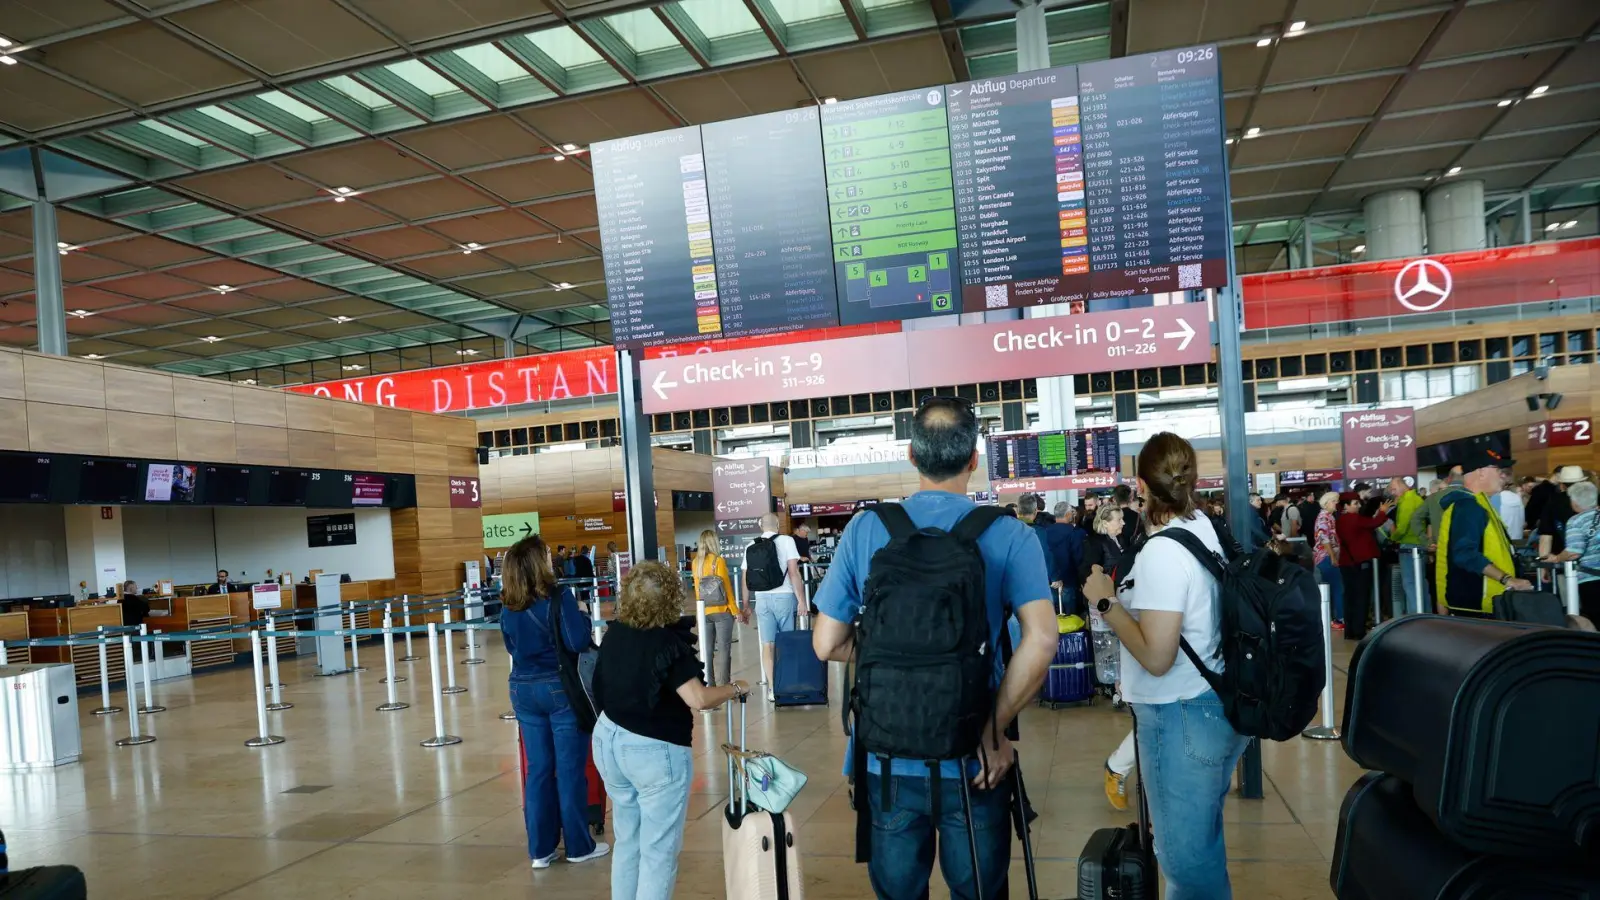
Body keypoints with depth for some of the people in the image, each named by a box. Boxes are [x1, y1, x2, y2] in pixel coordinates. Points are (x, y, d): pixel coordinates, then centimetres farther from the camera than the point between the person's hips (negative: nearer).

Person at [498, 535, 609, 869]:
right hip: (561, 689, -5)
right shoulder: (558, 597, -17)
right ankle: (579, 846, 15)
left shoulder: (508, 607, 2)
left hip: (524, 690, 6)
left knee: (538, 769, 12)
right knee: (570, 769, 5)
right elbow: (578, 642, -23)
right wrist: (584, 619, -5)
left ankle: (540, 849, 18)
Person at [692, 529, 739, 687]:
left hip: (705, 612, 4)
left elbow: (697, 588, 7)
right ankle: (723, 685, -3)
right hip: (722, 611, -4)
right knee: (724, 649, 0)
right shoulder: (718, 561, -10)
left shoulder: (696, 562, 2)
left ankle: (709, 684, 13)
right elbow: (727, 587, -8)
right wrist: (736, 610, -2)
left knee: (707, 650, 10)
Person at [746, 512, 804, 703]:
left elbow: (746, 577, 8)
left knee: (767, 645, 5)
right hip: (783, 596, -3)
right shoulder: (786, 540, -3)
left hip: (762, 598, 3)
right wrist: (801, 600, -8)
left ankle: (772, 688, 5)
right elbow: (793, 572, -10)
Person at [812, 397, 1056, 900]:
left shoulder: (864, 530, -5)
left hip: (887, 760, 1)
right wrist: (994, 730, -12)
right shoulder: (1009, 535, -8)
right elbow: (1041, 640, -21)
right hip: (973, 762, -1)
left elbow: (827, 645, -2)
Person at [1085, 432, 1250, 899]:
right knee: (1202, 843, 23)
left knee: (1186, 858, 4)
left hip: (1180, 717, -9)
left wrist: (1106, 601, -17)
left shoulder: (1161, 551, -22)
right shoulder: (1204, 529, 5)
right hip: (1215, 705, 10)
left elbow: (1156, 657, -26)